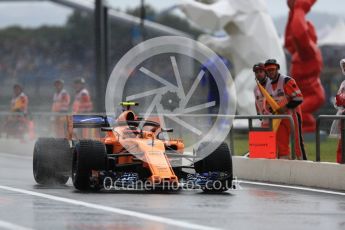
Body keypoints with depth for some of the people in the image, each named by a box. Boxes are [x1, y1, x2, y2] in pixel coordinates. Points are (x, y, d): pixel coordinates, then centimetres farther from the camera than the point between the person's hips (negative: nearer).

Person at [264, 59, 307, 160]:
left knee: (297, 142, -7)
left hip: (292, 115, -7)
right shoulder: (268, 85, 10)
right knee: (281, 143, 6)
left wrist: (285, 107, -20)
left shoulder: (287, 81, -14)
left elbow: (299, 98, -19)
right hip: (279, 117, 7)